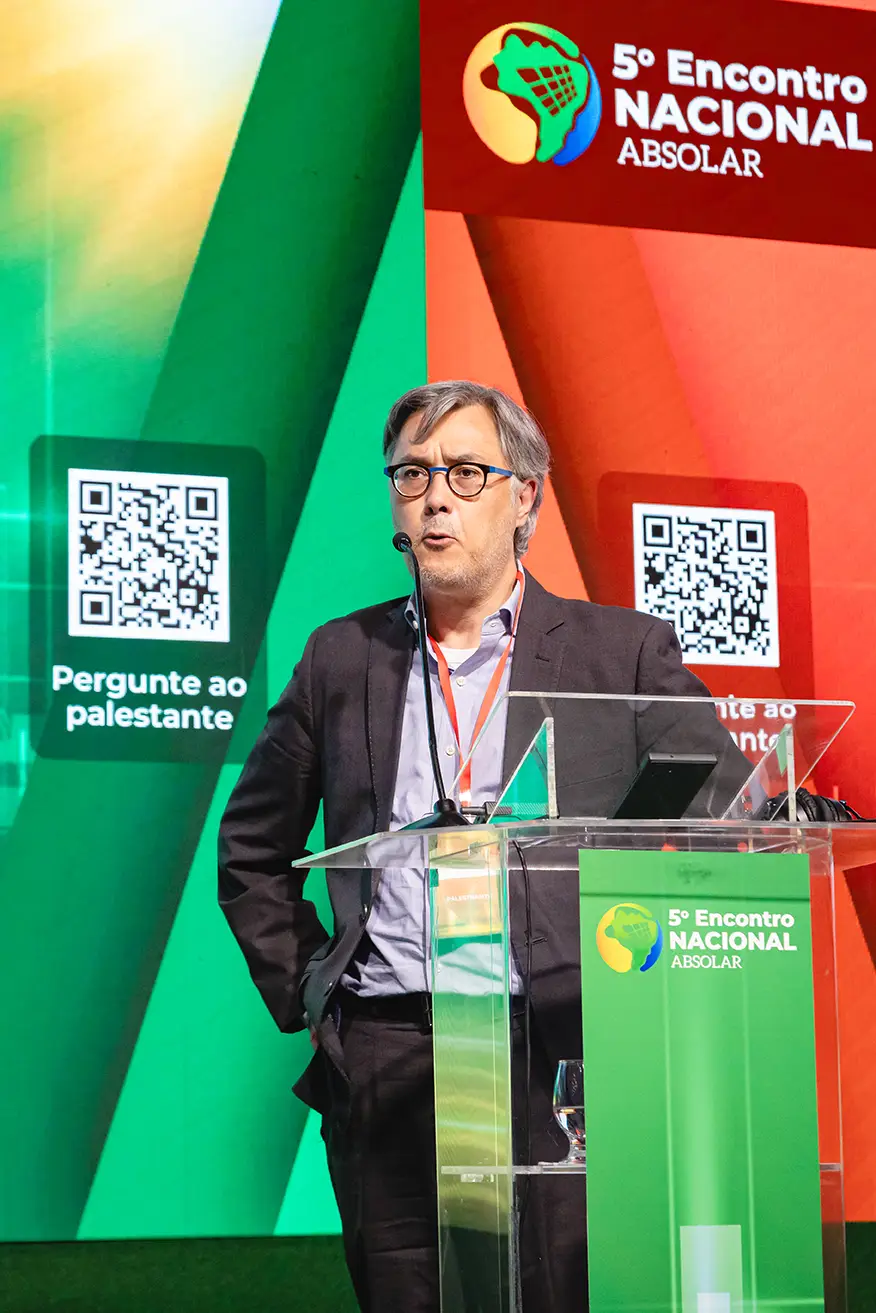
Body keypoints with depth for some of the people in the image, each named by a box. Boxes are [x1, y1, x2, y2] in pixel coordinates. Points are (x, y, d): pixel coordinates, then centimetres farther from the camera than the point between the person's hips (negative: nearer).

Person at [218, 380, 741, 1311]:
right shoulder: (342, 658, 14)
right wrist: (304, 994, 12)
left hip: (563, 1048, -2)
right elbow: (252, 854, 23)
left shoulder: (626, 652, 6)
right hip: (382, 1064, 3)